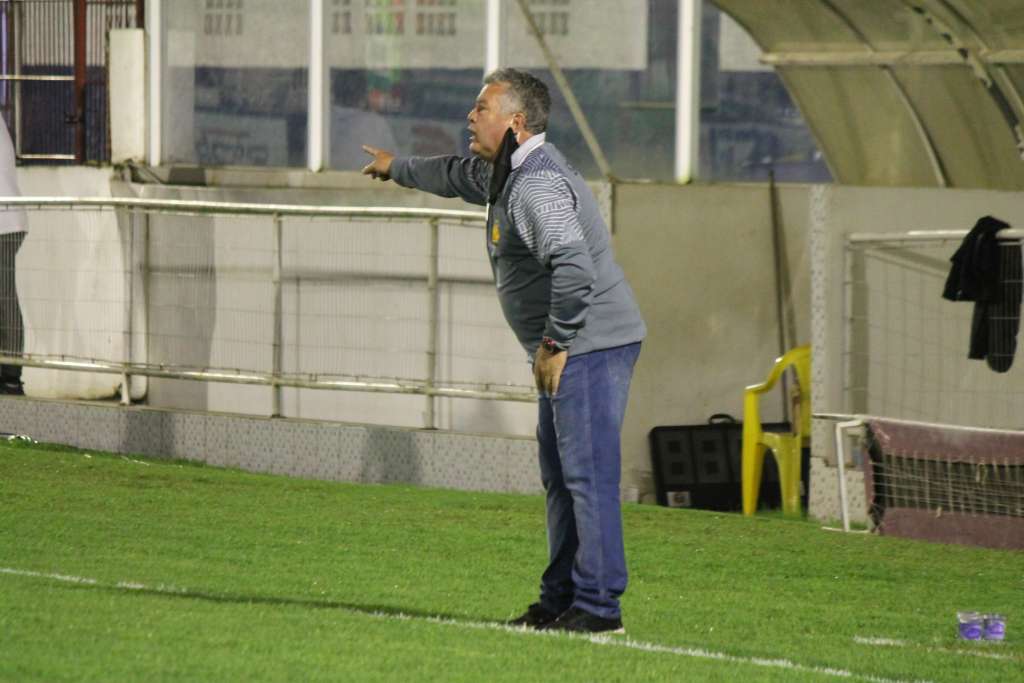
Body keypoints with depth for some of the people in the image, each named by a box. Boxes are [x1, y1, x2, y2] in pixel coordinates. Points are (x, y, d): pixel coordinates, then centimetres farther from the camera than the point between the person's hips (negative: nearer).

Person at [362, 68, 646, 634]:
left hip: (591, 347, -11)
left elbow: (574, 265, -35)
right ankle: (561, 598, 19)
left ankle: (598, 605, -10)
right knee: (560, 476, 14)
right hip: (569, 350, 11)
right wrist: (399, 169, 53)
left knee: (588, 475, -11)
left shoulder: (536, 186, -20)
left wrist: (555, 344, -26)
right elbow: (460, 176, 39)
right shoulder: (506, 172, 14)